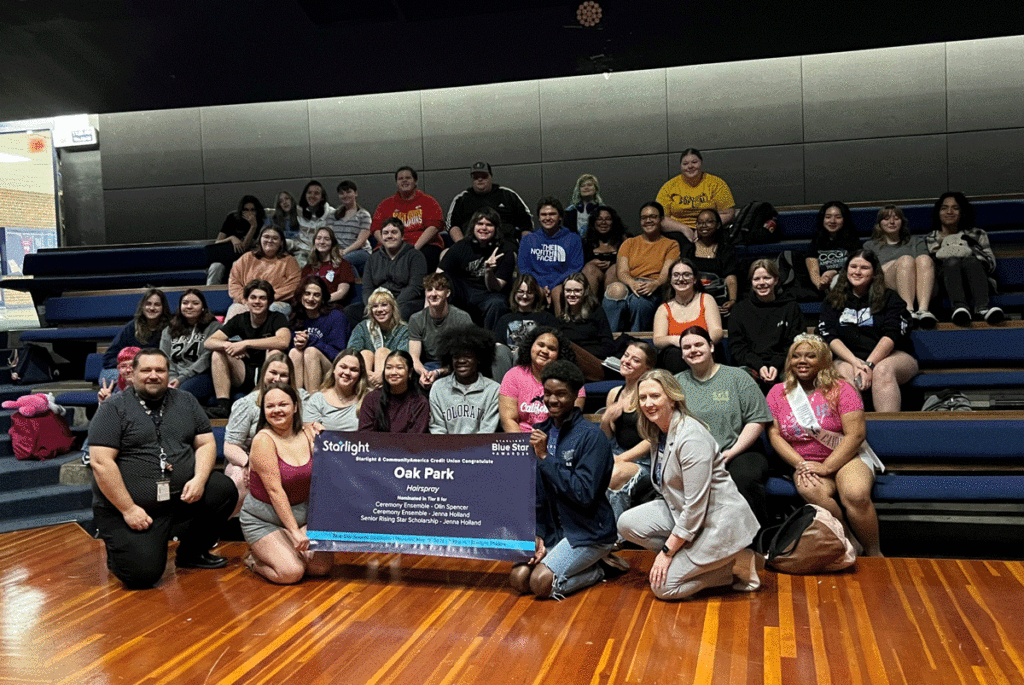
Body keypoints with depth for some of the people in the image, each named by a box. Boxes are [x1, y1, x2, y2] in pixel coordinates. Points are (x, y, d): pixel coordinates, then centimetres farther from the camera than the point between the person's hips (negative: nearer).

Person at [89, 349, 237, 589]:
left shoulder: (185, 402, 11)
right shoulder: (113, 409, -4)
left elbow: (206, 443, 9)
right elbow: (101, 463, -12)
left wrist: (199, 480, -11)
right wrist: (128, 509, -16)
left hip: (181, 495, 5)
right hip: (123, 506, -5)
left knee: (224, 489, -18)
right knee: (142, 574, -20)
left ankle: (191, 553, 5)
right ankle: (118, 548, 17)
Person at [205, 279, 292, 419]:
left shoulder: (277, 318, -6)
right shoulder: (239, 320, 6)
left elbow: (283, 342, -29)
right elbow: (209, 342, -1)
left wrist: (245, 343, -28)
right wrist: (227, 345, -25)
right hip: (245, 377, 5)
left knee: (274, 351, -30)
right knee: (218, 353, -11)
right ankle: (223, 406, -19)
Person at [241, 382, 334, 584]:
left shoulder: (308, 434, 0)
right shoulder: (264, 440, -15)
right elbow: (275, 490, -20)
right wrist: (295, 532, -25)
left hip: (302, 513, 5)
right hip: (263, 520, -5)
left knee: (323, 566, -14)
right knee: (291, 572, -23)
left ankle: (285, 551, 14)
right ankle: (255, 559, 8)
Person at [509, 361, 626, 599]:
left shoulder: (591, 436, -15)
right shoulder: (540, 432, 6)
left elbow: (584, 494, -23)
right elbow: (535, 491, 9)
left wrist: (546, 457, -24)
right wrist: (537, 534, -2)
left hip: (589, 531, -7)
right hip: (552, 528, 7)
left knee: (542, 582, -22)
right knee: (519, 578, -11)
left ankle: (600, 568, 4)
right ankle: (592, 563, 8)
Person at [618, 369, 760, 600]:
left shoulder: (692, 438, -23)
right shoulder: (657, 432, 5)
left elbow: (695, 506, -23)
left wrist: (667, 551, -18)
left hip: (718, 521, -9)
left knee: (662, 586, -11)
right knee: (627, 523, -11)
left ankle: (735, 565, 2)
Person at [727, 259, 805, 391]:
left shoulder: (791, 307, 16)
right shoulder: (740, 310, 17)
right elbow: (736, 346, 8)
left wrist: (777, 365, -12)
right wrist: (759, 366, -11)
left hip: (782, 367, -1)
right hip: (751, 366, 1)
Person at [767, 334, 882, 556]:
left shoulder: (841, 389, 0)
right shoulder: (777, 392, 9)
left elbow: (855, 434, -7)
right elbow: (774, 435, 4)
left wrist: (826, 467, -16)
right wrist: (800, 464, -11)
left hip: (846, 457, -1)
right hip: (803, 462, 2)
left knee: (856, 495, -32)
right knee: (811, 491, -33)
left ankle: (874, 555, -10)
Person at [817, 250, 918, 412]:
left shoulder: (889, 298, 10)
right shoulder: (833, 301, 16)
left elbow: (891, 335, -4)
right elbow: (830, 337, 2)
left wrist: (869, 365, -19)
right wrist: (855, 362, -16)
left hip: (890, 357, -1)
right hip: (848, 358, 1)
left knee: (882, 370, -35)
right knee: (844, 372, -33)